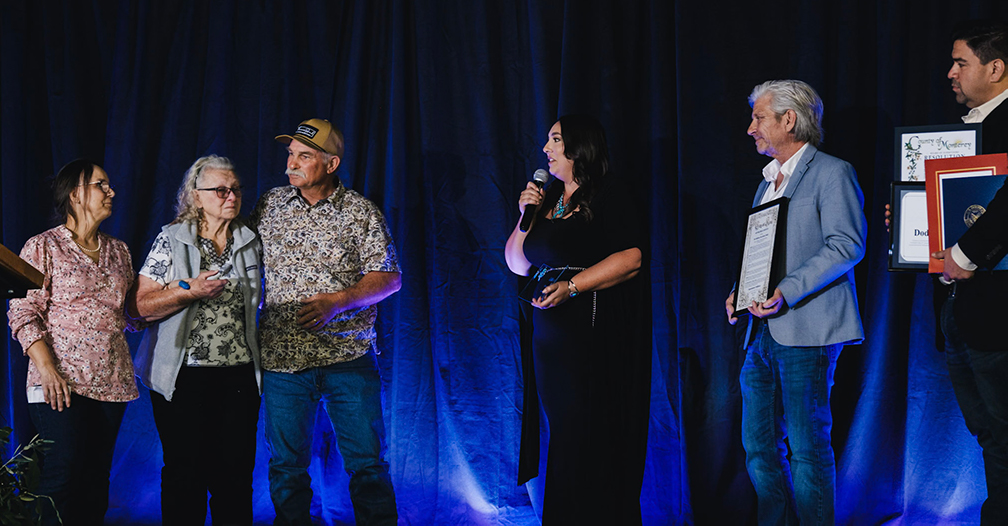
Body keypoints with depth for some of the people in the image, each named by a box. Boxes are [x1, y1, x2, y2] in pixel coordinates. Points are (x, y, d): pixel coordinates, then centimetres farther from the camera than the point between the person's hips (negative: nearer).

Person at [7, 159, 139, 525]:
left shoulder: (119, 252, 16)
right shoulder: (43, 247, 0)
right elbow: (23, 312, -5)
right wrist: (46, 367, -16)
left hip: (112, 382, 5)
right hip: (62, 384, -5)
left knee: (97, 479, 6)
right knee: (64, 475, -10)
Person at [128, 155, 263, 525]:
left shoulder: (250, 242, 10)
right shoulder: (172, 240, -2)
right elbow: (139, 305, -8)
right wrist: (190, 290, -19)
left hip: (239, 375, 3)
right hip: (184, 378, -3)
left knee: (236, 476, 3)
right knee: (186, 474, 0)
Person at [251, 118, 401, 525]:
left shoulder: (361, 212, 0)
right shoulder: (270, 205, 8)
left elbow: (388, 277, -3)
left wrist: (336, 301, -17)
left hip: (348, 356, -2)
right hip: (281, 358, 2)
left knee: (367, 463, 1)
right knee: (286, 467, 8)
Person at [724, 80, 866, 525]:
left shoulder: (832, 173, -4)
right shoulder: (768, 183, 22)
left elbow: (847, 245, -14)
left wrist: (786, 291, -21)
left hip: (805, 330, -8)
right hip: (762, 330, 8)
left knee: (808, 447, -6)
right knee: (759, 447, 9)